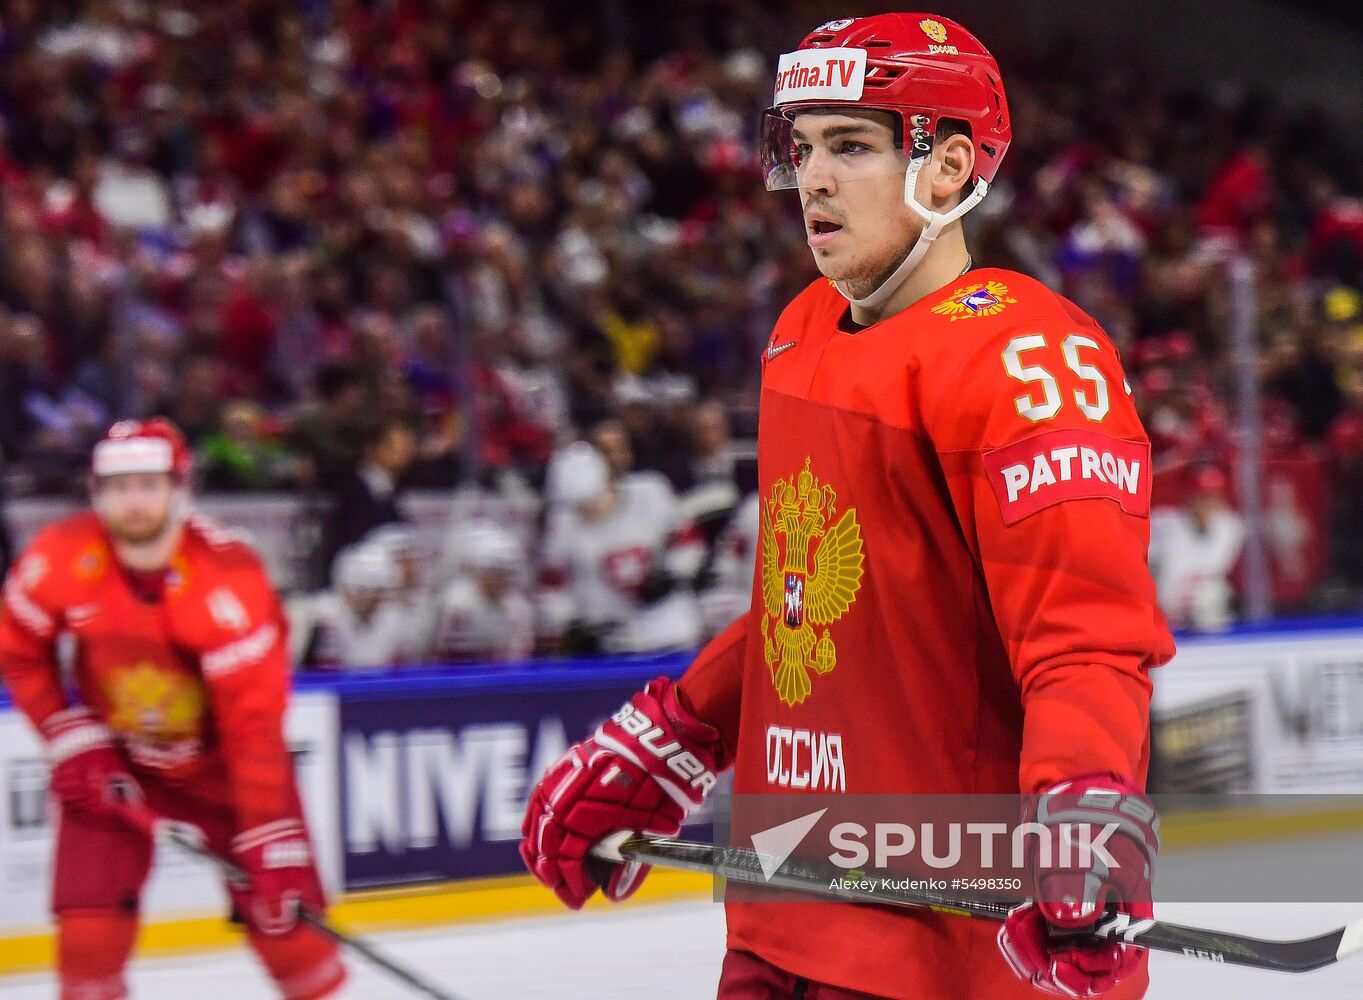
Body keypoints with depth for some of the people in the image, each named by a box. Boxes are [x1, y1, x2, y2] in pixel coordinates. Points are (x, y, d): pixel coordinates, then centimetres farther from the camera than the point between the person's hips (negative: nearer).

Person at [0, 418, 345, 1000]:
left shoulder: (228, 577, -29)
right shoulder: (61, 558, -19)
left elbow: (253, 724, -30)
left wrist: (274, 849, -32)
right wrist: (72, 742, -9)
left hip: (222, 764, -2)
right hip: (115, 760, 2)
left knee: (285, 916, -5)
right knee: (89, 929, -9)